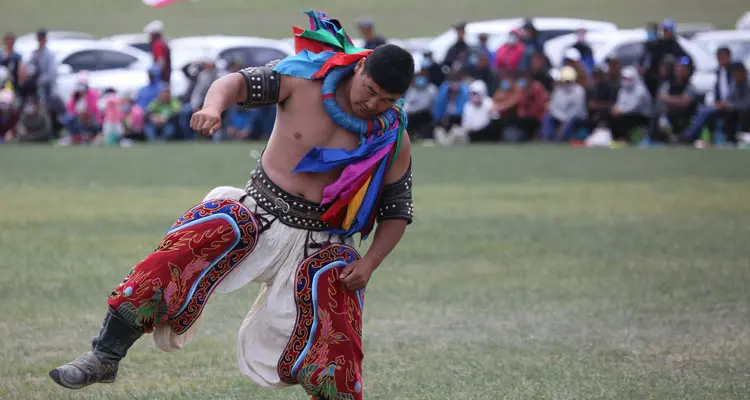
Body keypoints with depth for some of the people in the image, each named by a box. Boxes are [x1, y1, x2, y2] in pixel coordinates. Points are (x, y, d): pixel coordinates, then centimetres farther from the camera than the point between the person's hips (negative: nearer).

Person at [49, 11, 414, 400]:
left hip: (319, 244, 1)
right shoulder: (304, 79, -11)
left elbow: (397, 212, 2)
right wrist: (214, 105, -43)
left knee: (336, 350, -9)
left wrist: (368, 263, -13)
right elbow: (240, 82, -20)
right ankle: (104, 357, -14)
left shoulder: (393, 140, -7)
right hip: (258, 214, -1)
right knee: (181, 255, -22)